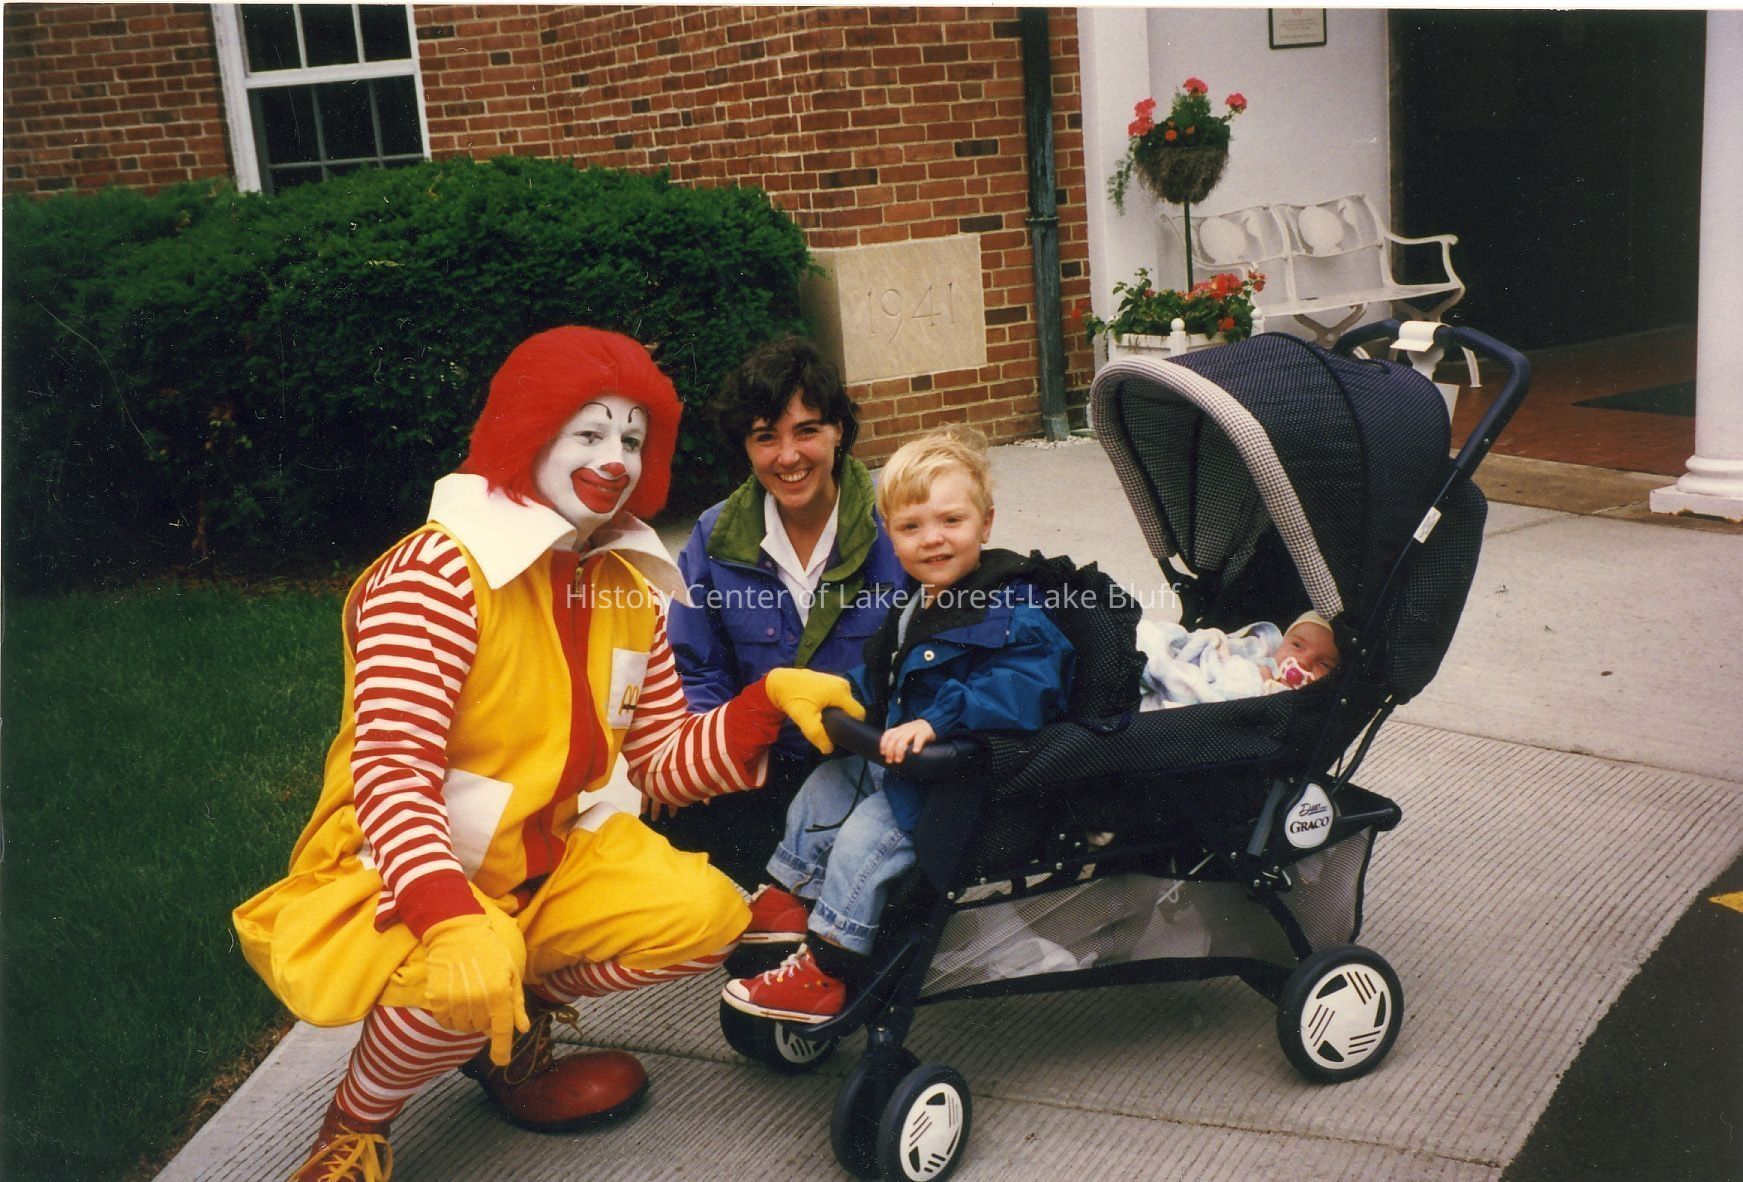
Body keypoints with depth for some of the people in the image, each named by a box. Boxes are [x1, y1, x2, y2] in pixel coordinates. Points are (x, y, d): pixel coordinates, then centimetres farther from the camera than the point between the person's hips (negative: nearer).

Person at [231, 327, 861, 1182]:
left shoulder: (627, 586, 3)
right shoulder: (439, 572, -21)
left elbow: (664, 763, 2)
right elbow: (392, 774, -28)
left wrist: (769, 701, -15)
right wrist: (457, 919, -44)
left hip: (544, 862, 7)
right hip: (398, 880, -7)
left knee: (708, 916, -12)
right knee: (461, 982, -36)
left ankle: (514, 1028, 13)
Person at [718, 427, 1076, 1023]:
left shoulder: (1011, 610, -20)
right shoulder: (917, 605, 11)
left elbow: (1023, 685, -35)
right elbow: (882, 680, 25)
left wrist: (938, 718, -42)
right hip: (902, 757, 10)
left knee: (871, 829, -20)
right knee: (827, 781, 18)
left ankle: (828, 968, -10)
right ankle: (791, 895, 30)